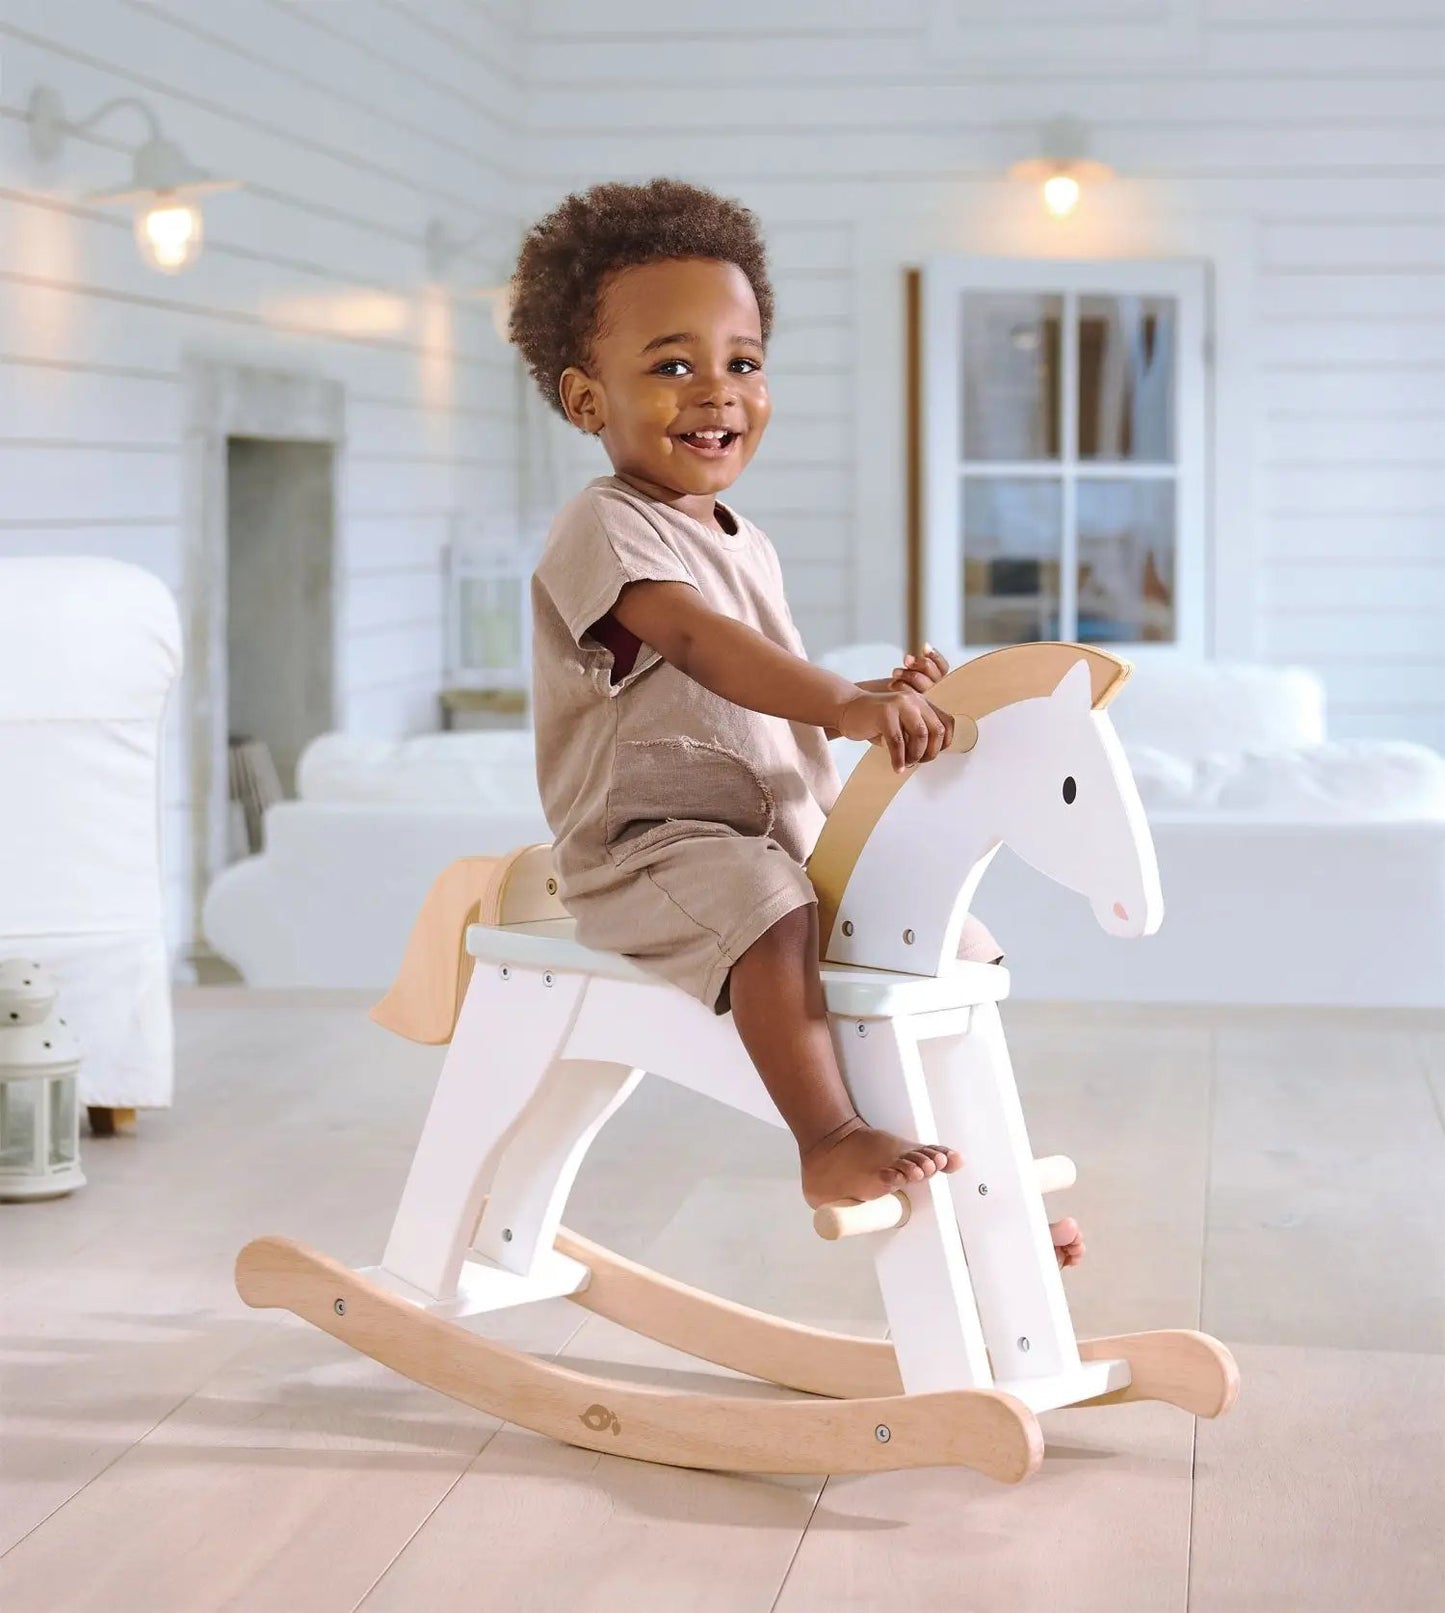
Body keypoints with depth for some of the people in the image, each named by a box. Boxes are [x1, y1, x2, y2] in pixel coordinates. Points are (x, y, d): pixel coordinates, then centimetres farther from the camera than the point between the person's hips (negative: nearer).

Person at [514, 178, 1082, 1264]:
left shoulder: (748, 547, 18)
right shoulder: (604, 532, -12)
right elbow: (698, 642, -31)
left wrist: (883, 697, 4)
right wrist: (845, 704, -46)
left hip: (793, 832, 9)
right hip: (656, 841, -9)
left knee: (950, 938, 5)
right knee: (772, 917, -38)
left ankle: (961, 1173, 14)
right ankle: (832, 1143, -38)